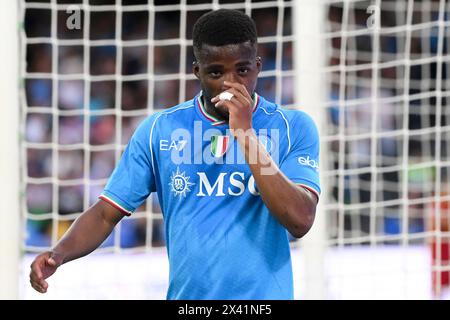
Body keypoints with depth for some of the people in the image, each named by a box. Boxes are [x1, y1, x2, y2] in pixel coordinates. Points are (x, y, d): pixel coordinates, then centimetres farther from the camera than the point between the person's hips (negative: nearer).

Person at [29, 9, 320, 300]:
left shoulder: (294, 127, -5)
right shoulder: (160, 129, 0)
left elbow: (300, 221, -17)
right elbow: (107, 213, 0)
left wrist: (246, 133, -20)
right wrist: (59, 254, -19)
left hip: (265, 296, -1)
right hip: (185, 294, 2)